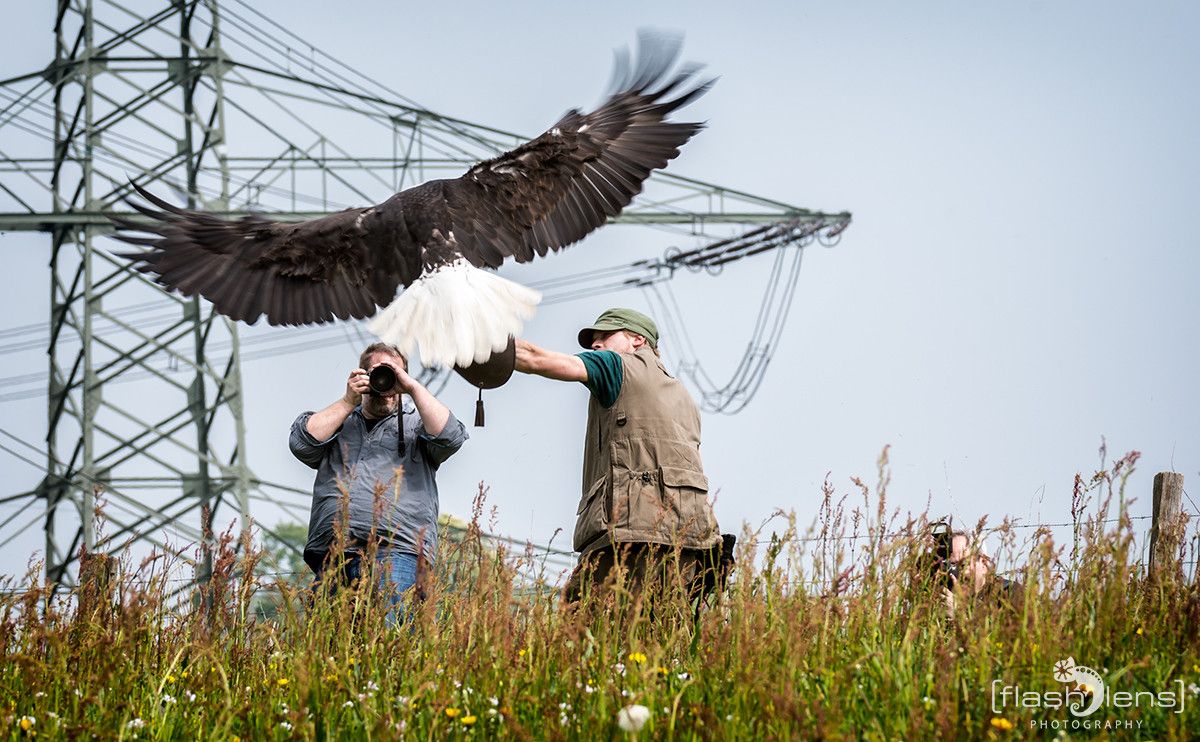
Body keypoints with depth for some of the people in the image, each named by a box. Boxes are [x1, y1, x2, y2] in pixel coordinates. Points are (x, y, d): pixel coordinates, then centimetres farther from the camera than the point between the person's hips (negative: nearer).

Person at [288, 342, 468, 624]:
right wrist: (348, 402, 6)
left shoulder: (416, 420, 19)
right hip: (332, 556, 3)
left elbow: (450, 437, -2)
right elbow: (302, 443, 7)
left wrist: (413, 387, -1)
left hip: (396, 551, -3)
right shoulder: (338, 420, 26)